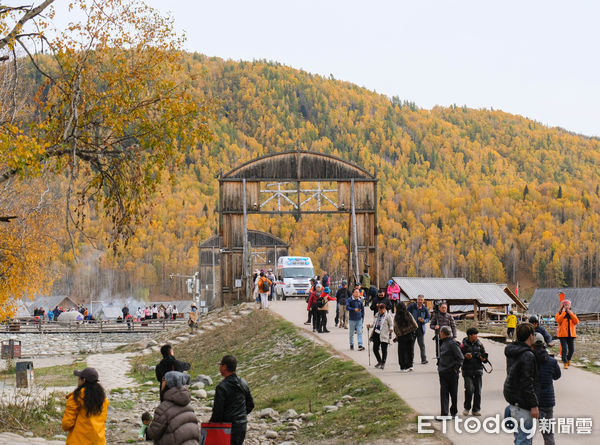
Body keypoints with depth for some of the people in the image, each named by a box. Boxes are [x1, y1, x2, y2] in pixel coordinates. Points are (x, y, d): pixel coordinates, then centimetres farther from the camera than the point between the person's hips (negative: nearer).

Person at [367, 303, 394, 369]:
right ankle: (379, 361, 27)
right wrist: (370, 326, 5)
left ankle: (383, 363, 9)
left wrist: (391, 329, -27)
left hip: (384, 335, -7)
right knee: (375, 349, 8)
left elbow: (391, 324, -7)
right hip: (376, 334, 7)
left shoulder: (388, 315, -6)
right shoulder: (377, 315, 14)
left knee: (384, 349, -2)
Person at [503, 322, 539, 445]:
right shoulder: (527, 356, -20)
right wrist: (533, 405, -18)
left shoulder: (512, 352, 9)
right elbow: (527, 383, -21)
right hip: (522, 403, -10)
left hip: (511, 398, 10)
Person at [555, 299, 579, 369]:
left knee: (572, 349, 5)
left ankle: (568, 359, 31)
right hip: (563, 334, -3)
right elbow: (558, 320, -15)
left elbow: (576, 321, -1)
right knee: (564, 349, -12)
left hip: (571, 334, 3)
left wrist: (570, 313, -6)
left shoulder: (572, 313, 15)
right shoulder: (559, 313, 5)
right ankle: (565, 363, -6)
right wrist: (563, 312, -11)